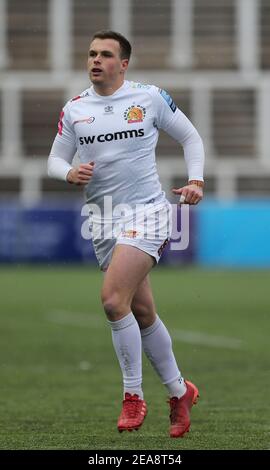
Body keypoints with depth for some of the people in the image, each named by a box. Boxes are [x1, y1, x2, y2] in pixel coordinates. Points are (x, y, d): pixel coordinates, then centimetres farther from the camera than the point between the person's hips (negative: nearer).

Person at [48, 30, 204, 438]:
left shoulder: (151, 98, -3)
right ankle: (180, 392, 25)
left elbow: (190, 137, 8)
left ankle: (133, 396, -10)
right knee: (142, 313, 9)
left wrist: (196, 180, -5)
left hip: (146, 211, -5)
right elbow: (55, 159, 11)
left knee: (113, 298, -21)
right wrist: (70, 173, -11)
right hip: (104, 219, 5)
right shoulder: (74, 109, 6)